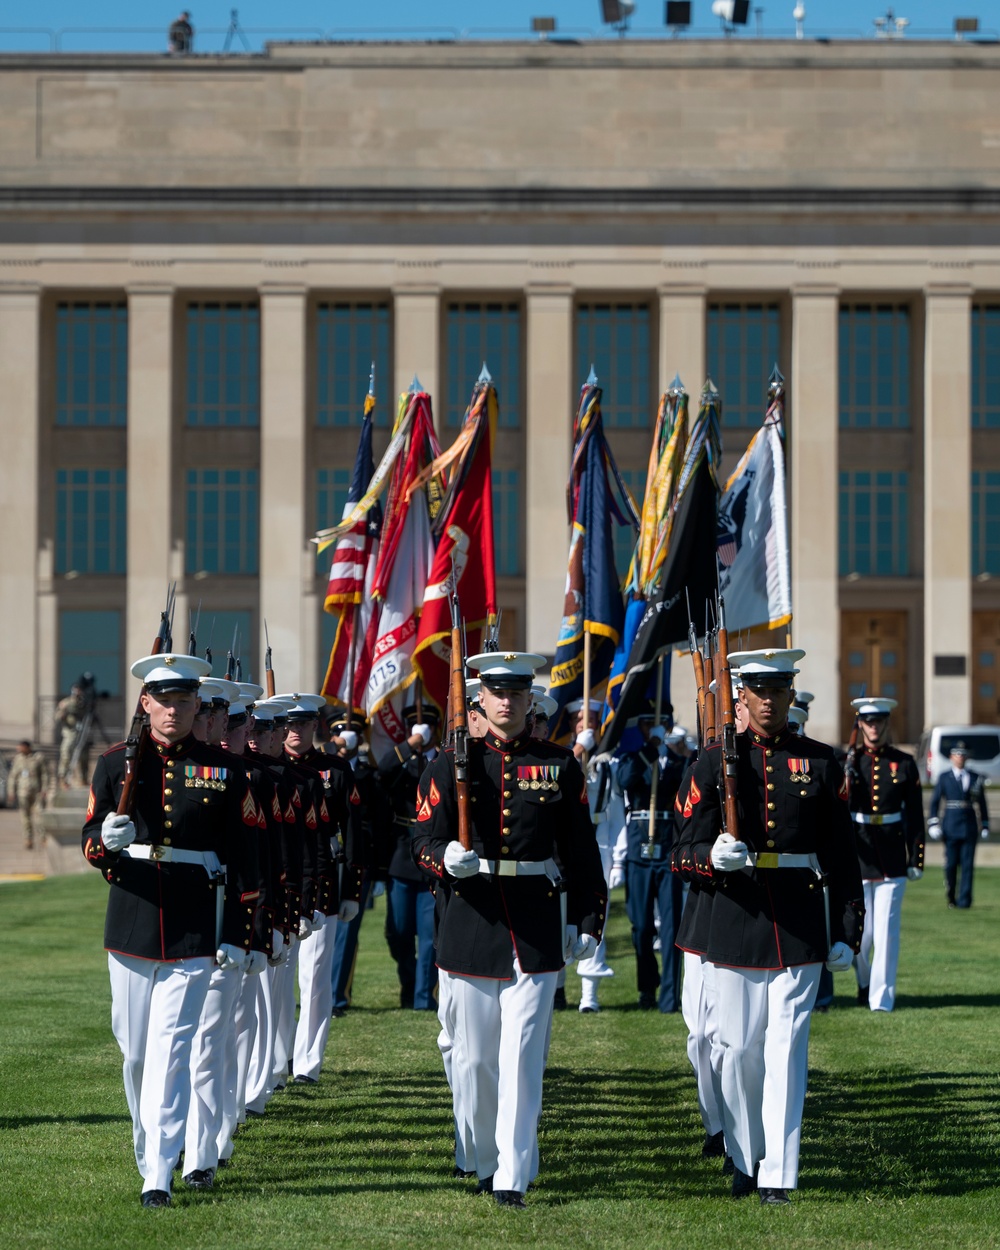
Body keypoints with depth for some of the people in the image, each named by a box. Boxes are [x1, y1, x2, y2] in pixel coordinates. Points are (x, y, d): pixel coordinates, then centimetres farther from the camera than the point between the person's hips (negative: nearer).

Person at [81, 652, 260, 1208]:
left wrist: (238, 934, -2)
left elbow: (245, 859, 3)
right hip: (131, 926, 2)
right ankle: (148, 1149, 31)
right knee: (136, 1051, 11)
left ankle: (160, 1174, -9)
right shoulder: (116, 763, 5)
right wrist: (107, 840, -18)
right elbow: (90, 840, 6)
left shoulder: (224, 773, 1)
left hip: (194, 935, -2)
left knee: (171, 1050, -9)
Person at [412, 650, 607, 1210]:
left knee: (523, 1053, -8)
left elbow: (581, 850, 8)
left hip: (537, 926, -1)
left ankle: (514, 1177, -7)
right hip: (471, 919, 1)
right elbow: (425, 837, 0)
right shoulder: (453, 763, 5)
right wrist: (446, 859, -22)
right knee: (475, 1058, 8)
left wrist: (588, 922, 5)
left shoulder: (560, 765, 6)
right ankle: (488, 1162, 26)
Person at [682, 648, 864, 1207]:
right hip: (737, 917, 1)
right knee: (740, 1049, 8)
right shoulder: (715, 762, 4)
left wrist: (847, 932, 2)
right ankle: (746, 1160, 25)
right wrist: (714, 856, -22)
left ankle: (779, 1175, -3)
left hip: (801, 924, -1)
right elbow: (691, 846, 2)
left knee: (788, 1046, -5)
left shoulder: (821, 762, 5)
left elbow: (842, 854, 6)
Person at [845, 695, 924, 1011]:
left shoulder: (904, 764, 5)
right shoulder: (847, 762, 4)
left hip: (892, 861, 0)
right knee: (859, 931, 4)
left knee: (886, 930, -4)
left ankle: (882, 997, 2)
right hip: (856, 859, 0)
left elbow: (915, 816, 5)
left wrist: (916, 860, 3)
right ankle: (864, 982, 30)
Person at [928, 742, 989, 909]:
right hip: (951, 825, -1)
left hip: (969, 825, 1)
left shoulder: (975, 778, 8)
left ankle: (964, 900, -4)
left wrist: (985, 825, 8)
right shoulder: (944, 777, 4)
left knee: (967, 864, -4)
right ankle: (951, 898, 17)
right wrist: (933, 823, -6)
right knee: (951, 864, 1)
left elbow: (982, 803, 11)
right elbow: (935, 801, 3)